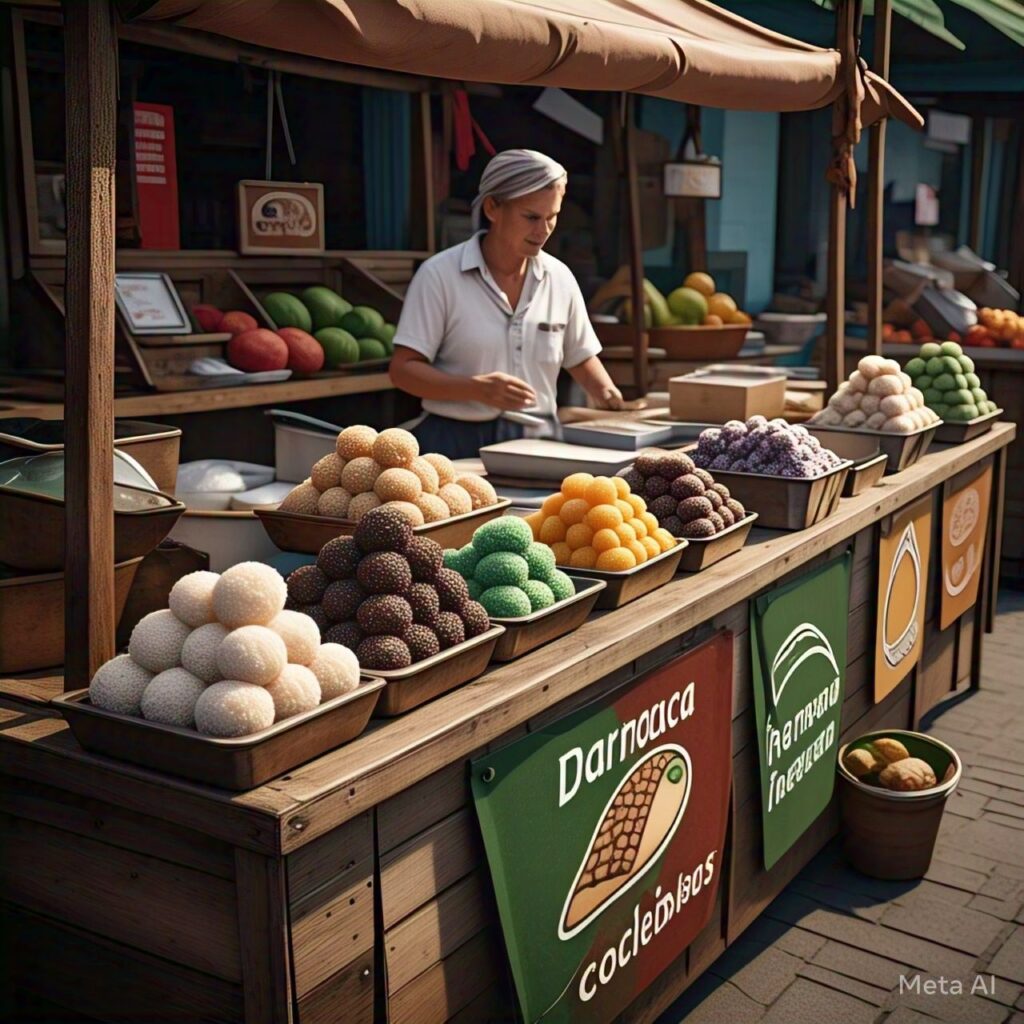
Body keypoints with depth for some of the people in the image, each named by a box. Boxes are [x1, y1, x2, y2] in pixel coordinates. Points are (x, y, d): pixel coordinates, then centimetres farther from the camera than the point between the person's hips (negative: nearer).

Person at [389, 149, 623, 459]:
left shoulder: (560, 278, 9)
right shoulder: (439, 275, -4)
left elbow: (581, 359, 22)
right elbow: (403, 370, -7)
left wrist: (609, 396, 2)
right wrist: (478, 389, -20)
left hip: (537, 442, 3)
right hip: (458, 443, -3)